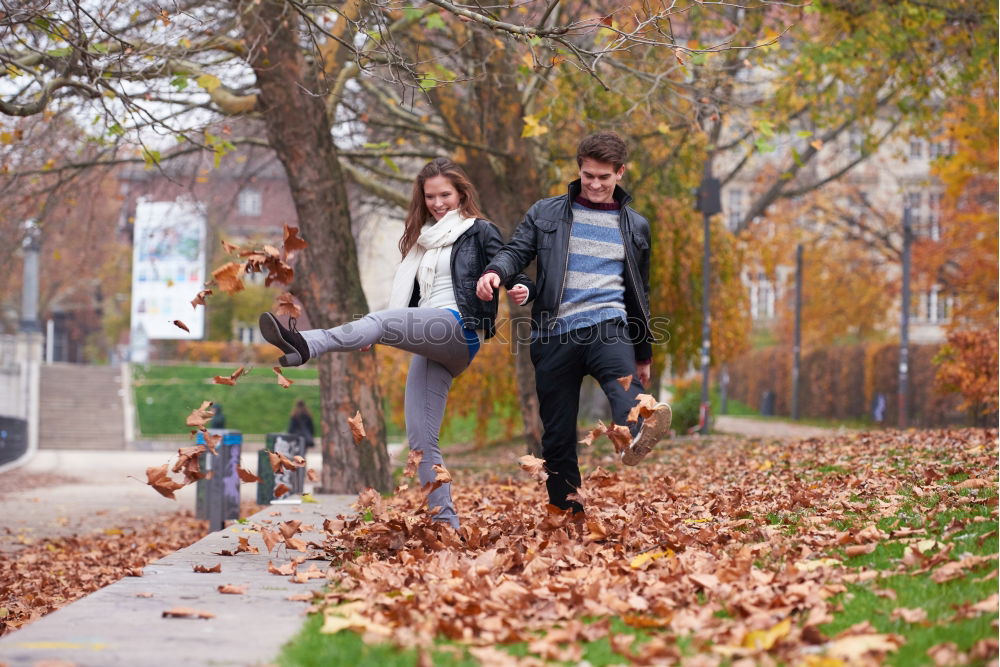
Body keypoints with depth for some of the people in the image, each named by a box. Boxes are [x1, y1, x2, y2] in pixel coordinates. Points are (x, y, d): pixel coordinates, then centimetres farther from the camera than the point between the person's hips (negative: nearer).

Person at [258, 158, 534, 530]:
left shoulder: (480, 233, 9)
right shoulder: (423, 241, 29)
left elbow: (511, 274, -1)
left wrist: (523, 289, -25)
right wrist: (376, 339, 20)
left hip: (459, 328, -8)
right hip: (429, 346, 8)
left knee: (380, 320, -33)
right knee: (420, 439, -2)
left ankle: (306, 346, -58)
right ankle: (446, 523, -3)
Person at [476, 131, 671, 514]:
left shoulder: (635, 226, 18)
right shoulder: (547, 213, 13)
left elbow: (640, 294, 24)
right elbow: (517, 251, 5)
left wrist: (644, 355, 25)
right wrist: (495, 272, -20)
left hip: (608, 326, 0)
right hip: (555, 333, 0)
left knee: (624, 382, -33)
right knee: (558, 435, 0)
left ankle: (639, 437, -61)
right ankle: (567, 516, 6)